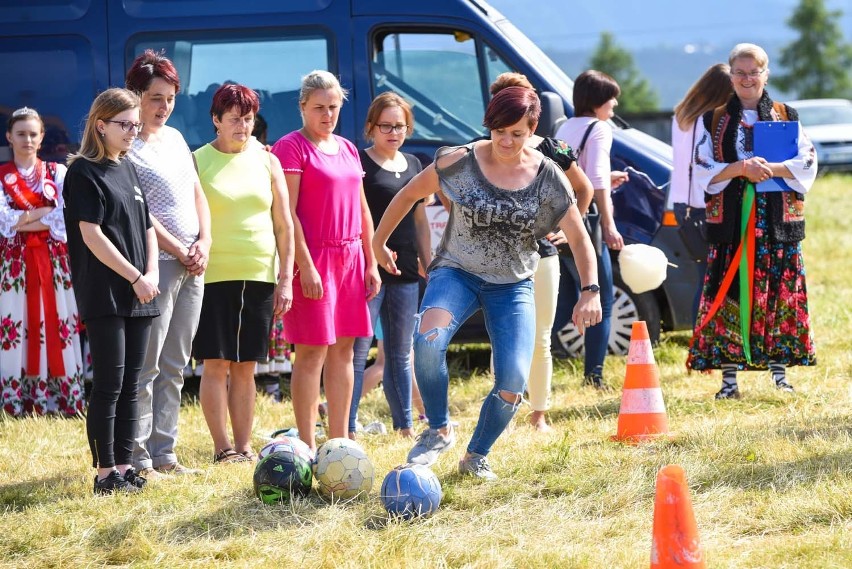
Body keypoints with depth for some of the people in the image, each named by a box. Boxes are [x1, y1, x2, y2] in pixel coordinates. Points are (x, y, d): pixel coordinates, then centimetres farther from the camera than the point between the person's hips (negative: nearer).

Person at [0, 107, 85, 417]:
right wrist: (44, 212, -8)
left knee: (55, 328, -1)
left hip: (54, 260, 1)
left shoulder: (57, 173, 9)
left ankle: (61, 402, 2)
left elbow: (65, 218, -4)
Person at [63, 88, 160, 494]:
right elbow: (91, 234, -14)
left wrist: (152, 273, 1)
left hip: (138, 295, 7)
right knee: (109, 384, -7)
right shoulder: (84, 172, -7)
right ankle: (105, 472, -4)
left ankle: (124, 465, 13)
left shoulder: (128, 169, 16)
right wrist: (136, 277, -13)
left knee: (131, 384, 8)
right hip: (104, 294, -7)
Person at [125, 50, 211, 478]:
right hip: (157, 265, -8)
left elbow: (197, 194, 18)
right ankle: (138, 457, -5)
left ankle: (164, 453, 15)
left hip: (192, 266, 8)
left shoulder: (174, 138, 16)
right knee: (146, 367, -8)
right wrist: (181, 251, -12)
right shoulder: (127, 147, -10)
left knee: (175, 367, 10)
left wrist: (204, 243, 2)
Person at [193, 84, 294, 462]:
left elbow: (284, 224, 10)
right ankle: (222, 448, 0)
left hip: (260, 275, 3)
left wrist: (285, 278, 4)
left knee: (246, 366, 7)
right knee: (216, 363, -4)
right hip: (214, 274, -3)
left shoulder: (267, 161, 9)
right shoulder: (198, 162, 1)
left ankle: (244, 446, 12)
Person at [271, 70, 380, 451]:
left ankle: (340, 441, 15)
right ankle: (307, 445, -5)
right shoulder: (292, 147, -7)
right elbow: (287, 212, -13)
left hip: (349, 258, 7)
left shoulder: (347, 149, 16)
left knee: (343, 350, 9)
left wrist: (370, 263, 15)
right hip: (313, 259, -7)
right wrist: (305, 266, -19)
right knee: (312, 352, -7)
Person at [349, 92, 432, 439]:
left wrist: (429, 267, 18)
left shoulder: (413, 165, 16)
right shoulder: (358, 163, -4)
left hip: (405, 273, 7)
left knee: (400, 354, 13)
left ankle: (405, 427, 19)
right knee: (358, 351, -8)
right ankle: (347, 430, -8)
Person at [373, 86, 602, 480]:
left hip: (513, 285, 1)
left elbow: (579, 239, -1)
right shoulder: (460, 162, -10)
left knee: (514, 380, -12)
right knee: (428, 341, -31)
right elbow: (409, 195, 4)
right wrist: (379, 241, 9)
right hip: (456, 273, -1)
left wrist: (590, 291, -12)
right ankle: (439, 431, -9)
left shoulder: (548, 178, -6)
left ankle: (476, 456, 13)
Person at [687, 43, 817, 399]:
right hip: (730, 219, -1)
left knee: (780, 294, -1)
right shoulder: (713, 120, 9)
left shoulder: (787, 116, 10)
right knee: (729, 295, -5)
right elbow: (703, 170, 1)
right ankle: (729, 379, -2)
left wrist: (772, 169, -15)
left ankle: (779, 371, 9)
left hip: (778, 219, 1)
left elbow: (807, 164, 2)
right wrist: (740, 169, -15)